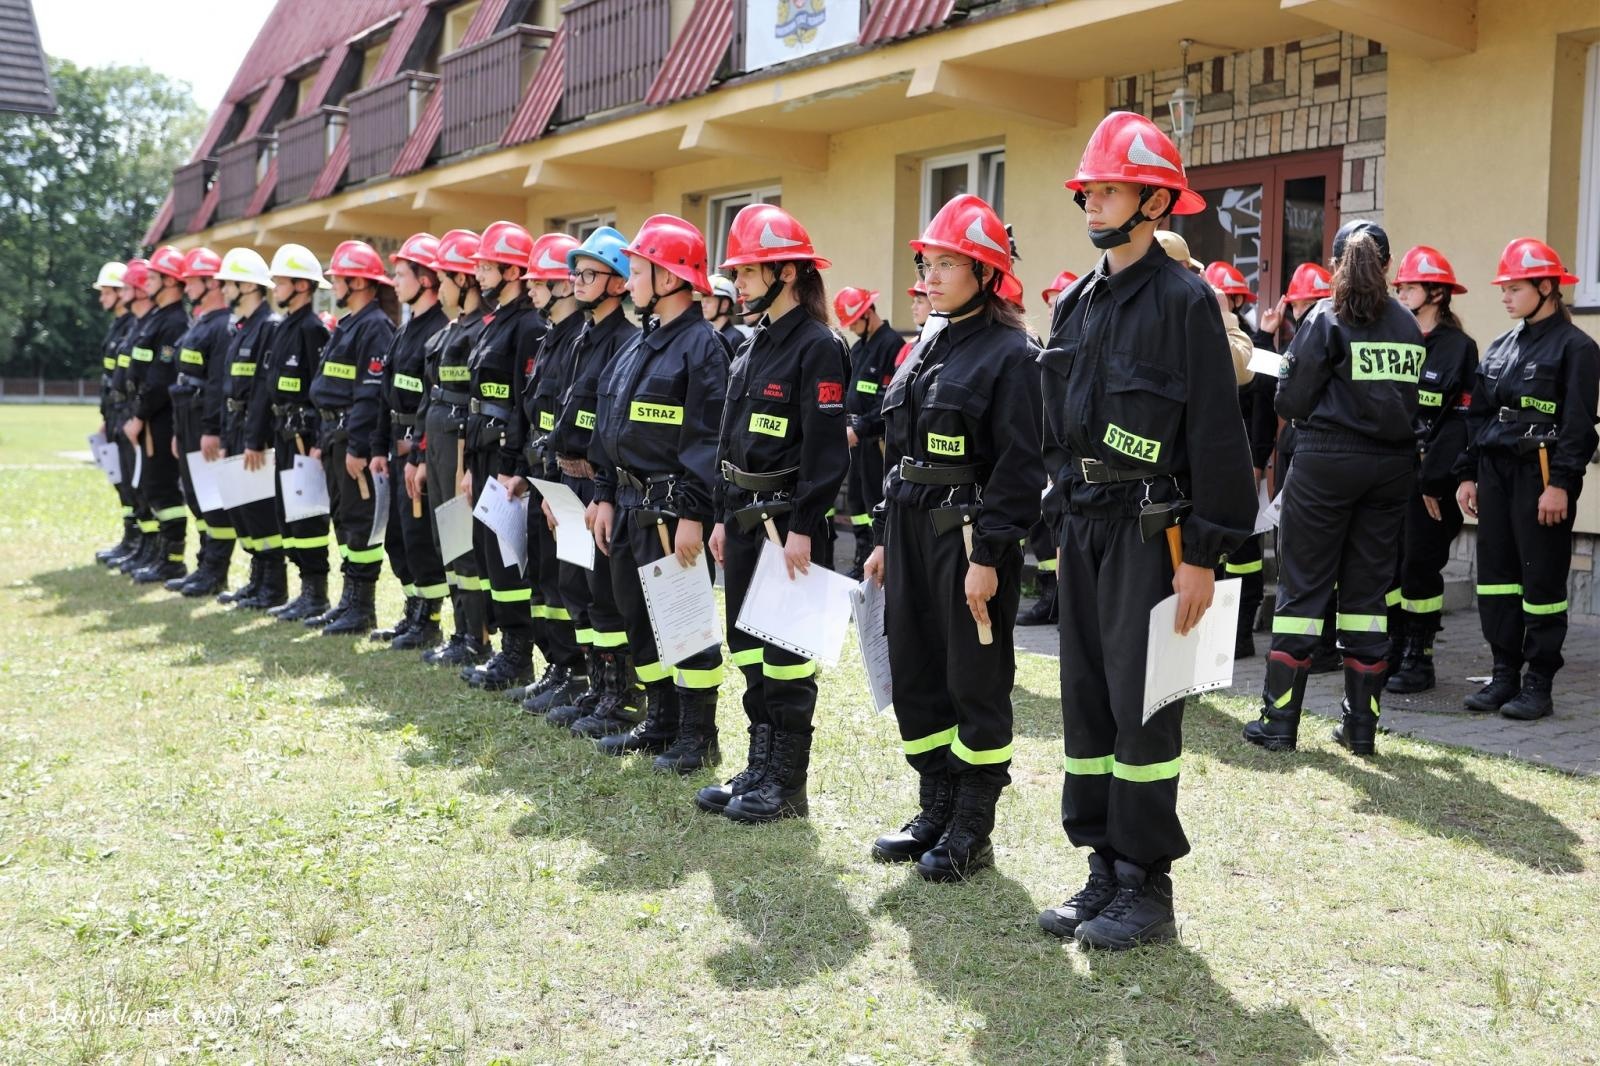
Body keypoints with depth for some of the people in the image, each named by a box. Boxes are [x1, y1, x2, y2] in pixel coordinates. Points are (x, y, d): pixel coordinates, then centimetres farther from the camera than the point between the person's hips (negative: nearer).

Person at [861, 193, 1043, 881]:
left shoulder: (1011, 352, -9)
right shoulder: (925, 347, 15)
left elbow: (1020, 464, -15)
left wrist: (989, 554, -19)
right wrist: (884, 536, 15)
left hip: (970, 535, -8)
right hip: (911, 532, 8)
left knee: (976, 683, 2)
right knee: (914, 674, 12)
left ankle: (973, 830, 13)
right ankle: (936, 810, 25)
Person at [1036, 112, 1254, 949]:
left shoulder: (1184, 300, -8)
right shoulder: (1075, 305, 13)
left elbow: (1216, 433, -11)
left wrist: (1202, 554, -15)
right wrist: (1054, 527, 14)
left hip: (1150, 527, -7)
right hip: (1082, 524, 7)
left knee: (1142, 705, -3)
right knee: (1086, 699, 10)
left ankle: (1147, 887, 9)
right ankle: (1105, 870, 21)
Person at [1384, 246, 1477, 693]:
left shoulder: (1460, 349, -4)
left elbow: (1460, 421, -11)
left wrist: (1433, 479, -16)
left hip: (1430, 477, -5)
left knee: (1420, 566, -1)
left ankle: (1419, 660, 10)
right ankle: (1392, 652, 18)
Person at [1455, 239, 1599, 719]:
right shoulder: (1499, 348, 15)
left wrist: (1561, 483, -18)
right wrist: (1468, 474, 11)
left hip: (1541, 475, -7)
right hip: (1495, 472, 7)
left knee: (1542, 580, -1)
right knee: (1495, 575, 8)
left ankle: (1539, 685, 6)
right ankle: (1504, 675, 17)